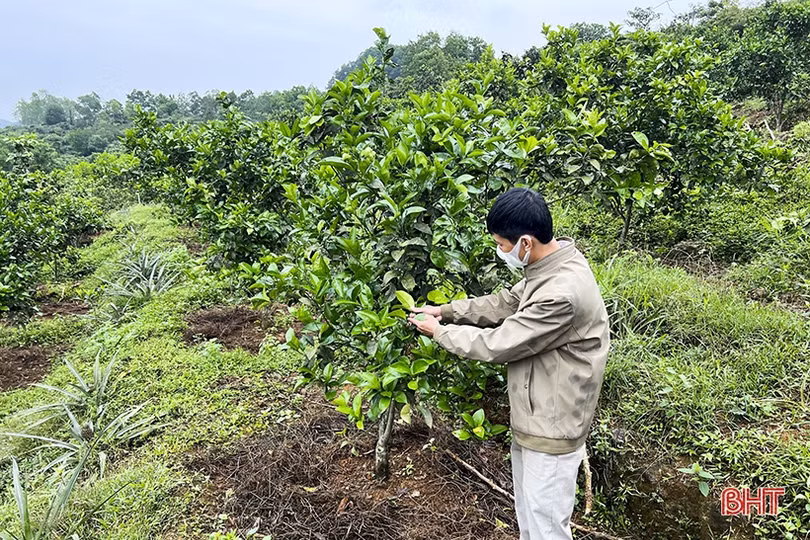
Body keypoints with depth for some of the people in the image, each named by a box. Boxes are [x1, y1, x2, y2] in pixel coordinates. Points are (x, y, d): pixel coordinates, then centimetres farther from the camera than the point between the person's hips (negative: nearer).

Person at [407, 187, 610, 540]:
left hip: (550, 430, -9)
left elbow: (496, 344, -26)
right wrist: (445, 310, 4)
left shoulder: (563, 293, -33)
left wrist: (438, 331, -11)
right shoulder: (550, 266, -1)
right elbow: (504, 303, 10)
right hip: (531, 418, 9)